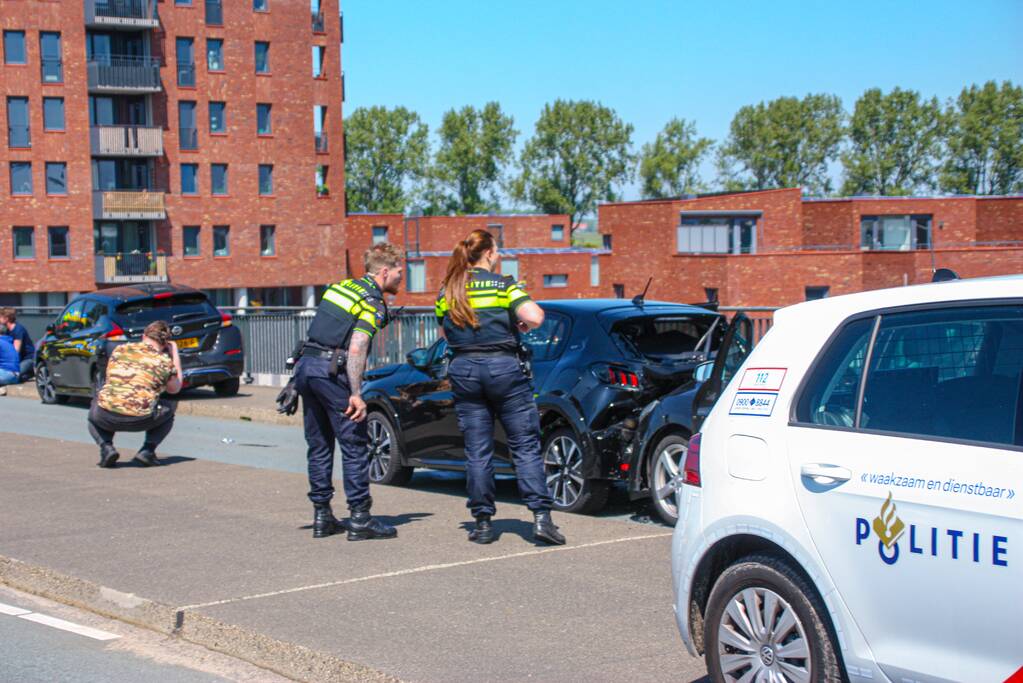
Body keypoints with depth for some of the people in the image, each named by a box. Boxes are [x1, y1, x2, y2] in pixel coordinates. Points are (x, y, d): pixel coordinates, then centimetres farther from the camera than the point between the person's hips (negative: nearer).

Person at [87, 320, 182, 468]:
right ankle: (147, 451, 10)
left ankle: (106, 448, 9)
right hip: (140, 420, -2)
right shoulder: (165, 361, 10)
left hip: (107, 417, 2)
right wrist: (175, 354, 33)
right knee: (169, 408, 29)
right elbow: (174, 389, 28)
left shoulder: (120, 349, 15)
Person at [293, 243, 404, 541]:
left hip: (305, 364, 8)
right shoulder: (373, 302, -7)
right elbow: (356, 349, -17)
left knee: (319, 446, 13)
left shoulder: (339, 286, 18)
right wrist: (356, 395, -19)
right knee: (355, 444, -2)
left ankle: (322, 516, 17)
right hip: (331, 370, -8)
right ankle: (360, 518, -3)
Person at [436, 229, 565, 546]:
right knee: (526, 446, 0)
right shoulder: (503, 284, -4)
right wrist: (520, 326, 3)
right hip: (503, 366, -3)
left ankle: (483, 522, 8)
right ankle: (541, 517, -7)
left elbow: (444, 333, 19)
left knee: (477, 451, 7)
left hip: (463, 369, 4)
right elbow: (535, 317, -16)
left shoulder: (447, 291, 8)